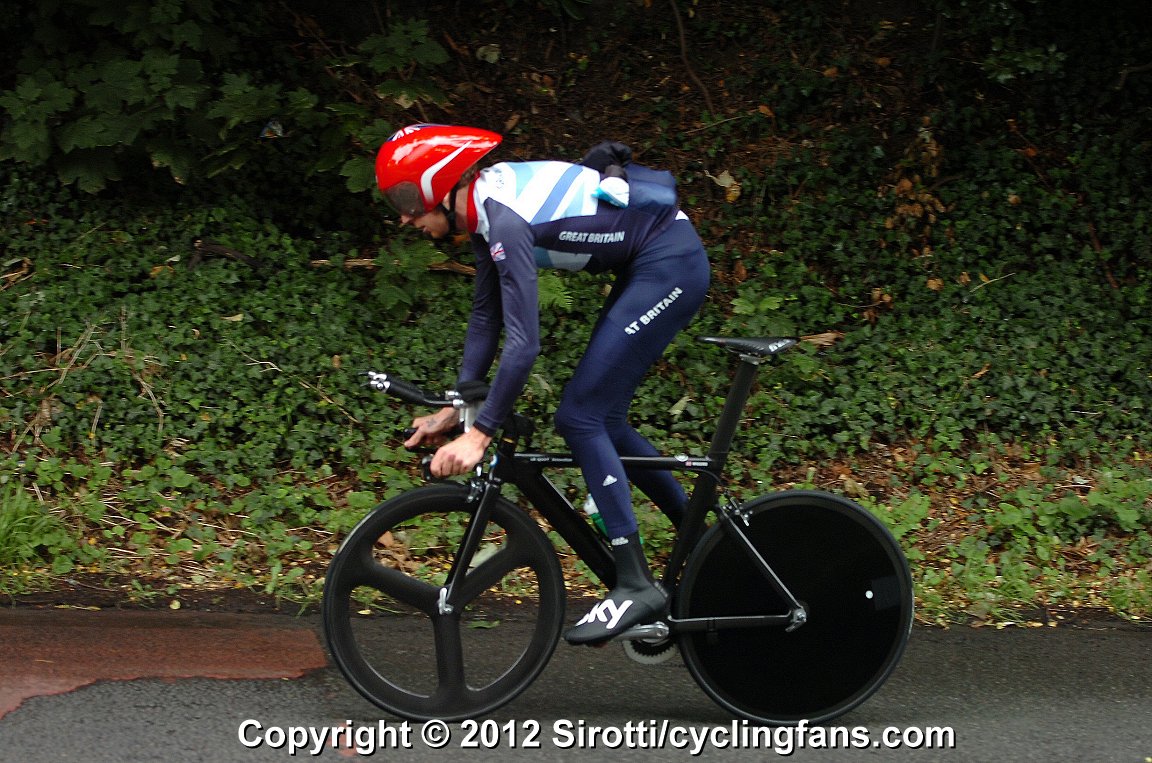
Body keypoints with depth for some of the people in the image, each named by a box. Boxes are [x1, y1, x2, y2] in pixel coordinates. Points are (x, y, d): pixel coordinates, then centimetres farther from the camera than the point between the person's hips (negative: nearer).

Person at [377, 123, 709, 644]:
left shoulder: (505, 219, -24)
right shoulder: (485, 206, 5)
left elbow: (523, 343, -28)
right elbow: (485, 318, 11)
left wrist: (479, 434, -25)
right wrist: (453, 410, 9)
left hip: (671, 265, -10)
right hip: (649, 267, 10)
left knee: (581, 416, -10)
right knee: (600, 420, 12)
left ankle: (636, 586, -9)